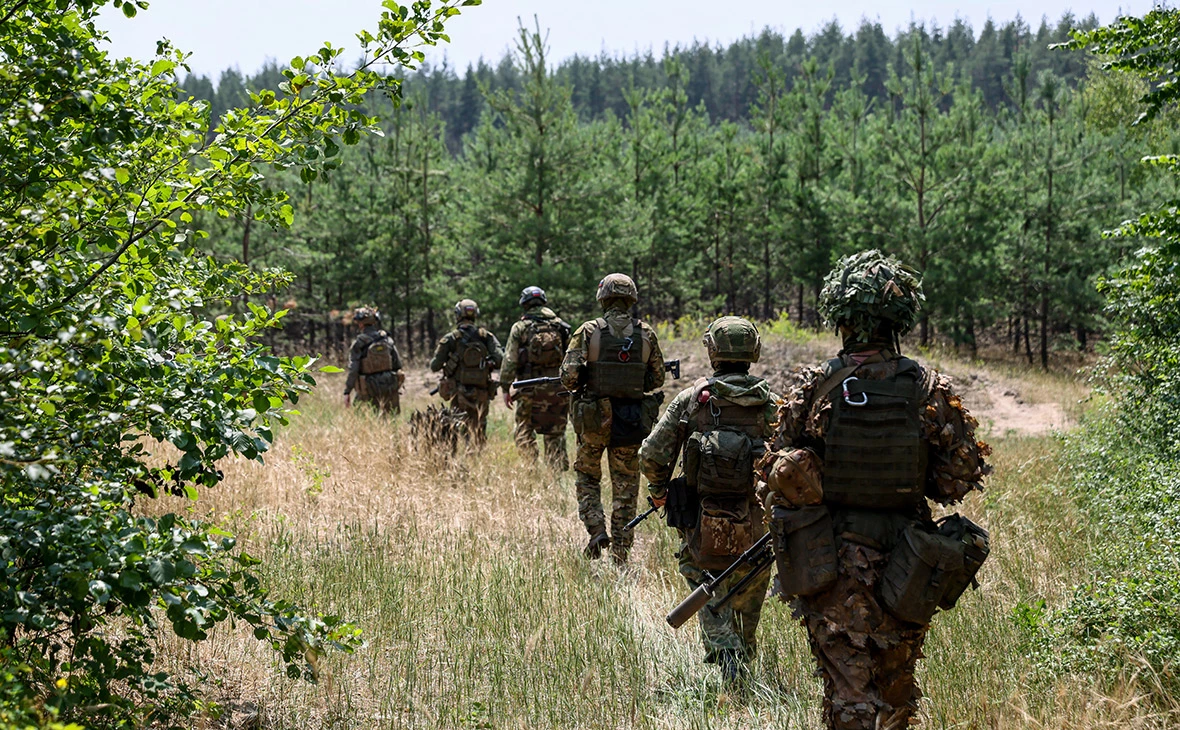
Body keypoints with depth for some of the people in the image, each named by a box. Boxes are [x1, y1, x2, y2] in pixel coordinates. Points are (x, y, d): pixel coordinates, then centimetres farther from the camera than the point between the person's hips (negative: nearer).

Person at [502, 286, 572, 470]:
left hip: (530, 390, -3)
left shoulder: (520, 327, -1)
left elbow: (510, 360, -4)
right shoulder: (560, 326, 8)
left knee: (524, 434, 8)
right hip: (558, 389, 3)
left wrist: (506, 388, 1)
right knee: (556, 436, 8)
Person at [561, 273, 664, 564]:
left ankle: (597, 530, 1)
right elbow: (657, 379, 6)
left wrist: (581, 384, 8)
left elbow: (569, 376, -13)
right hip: (633, 421, 2)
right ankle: (620, 555, 12)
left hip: (594, 419, -2)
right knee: (625, 487, 11)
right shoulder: (646, 334, -1)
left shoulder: (589, 331, -8)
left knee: (587, 476, 19)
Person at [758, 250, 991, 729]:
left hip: (830, 567, -1)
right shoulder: (928, 389, -10)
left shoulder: (812, 388, -10)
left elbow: (778, 477, -4)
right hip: (904, 571, 1)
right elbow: (961, 476, -4)